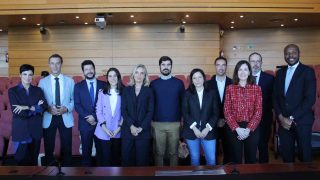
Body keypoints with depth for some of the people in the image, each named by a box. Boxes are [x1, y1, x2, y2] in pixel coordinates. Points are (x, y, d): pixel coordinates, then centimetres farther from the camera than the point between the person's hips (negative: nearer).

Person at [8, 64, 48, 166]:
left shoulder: (38, 90, 8)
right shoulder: (13, 91, 0)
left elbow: (44, 106, -6)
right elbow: (16, 112, -11)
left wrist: (27, 108, -15)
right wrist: (36, 108, -11)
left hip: (36, 128, 2)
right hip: (20, 129, -2)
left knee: (34, 158, 10)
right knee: (21, 159, 3)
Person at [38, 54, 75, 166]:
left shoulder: (70, 81, 4)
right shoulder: (42, 82, 3)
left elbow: (74, 99, 4)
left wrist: (67, 108, -14)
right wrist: (48, 108, -16)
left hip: (65, 118, 0)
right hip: (48, 118, 0)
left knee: (67, 148, 8)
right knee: (49, 148, 9)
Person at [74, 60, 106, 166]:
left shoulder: (103, 85, 5)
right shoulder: (78, 86, 6)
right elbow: (77, 105, -1)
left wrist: (95, 117, -9)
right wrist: (88, 117, -12)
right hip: (85, 123, 0)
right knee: (86, 150, 7)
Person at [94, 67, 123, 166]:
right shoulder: (102, 92, 5)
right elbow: (99, 111, 2)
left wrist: (119, 127, -7)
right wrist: (104, 128, -9)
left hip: (118, 131, 0)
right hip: (103, 132, 0)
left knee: (116, 157, 9)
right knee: (105, 157, 1)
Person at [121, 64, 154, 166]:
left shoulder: (149, 91, 6)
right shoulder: (127, 90, 9)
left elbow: (150, 111, -1)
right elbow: (123, 110, 2)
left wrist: (141, 128, -11)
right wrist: (131, 126, -10)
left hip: (143, 131, -1)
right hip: (128, 130, 1)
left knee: (142, 158, 1)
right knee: (126, 157, 3)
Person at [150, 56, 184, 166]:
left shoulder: (179, 83, 3)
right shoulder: (153, 84, 4)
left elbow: (183, 102, 5)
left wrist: (183, 120, 2)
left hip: (175, 123, 0)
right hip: (157, 124, 0)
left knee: (173, 152, 9)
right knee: (159, 152, 8)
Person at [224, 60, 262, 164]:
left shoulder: (256, 88, 2)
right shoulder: (230, 88, 1)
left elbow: (258, 111, -2)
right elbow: (227, 111, -3)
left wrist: (248, 129, -11)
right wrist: (237, 128, -12)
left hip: (252, 129, 1)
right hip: (234, 129, 0)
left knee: (251, 158, 11)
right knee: (236, 158, 9)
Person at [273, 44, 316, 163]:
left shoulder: (308, 71, -3)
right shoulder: (280, 73, 12)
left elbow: (310, 98, -11)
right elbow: (275, 97, 9)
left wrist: (292, 118, -13)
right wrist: (281, 117, -5)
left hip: (301, 121, -4)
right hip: (283, 121, 4)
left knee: (305, 155, 7)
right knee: (286, 154, 9)